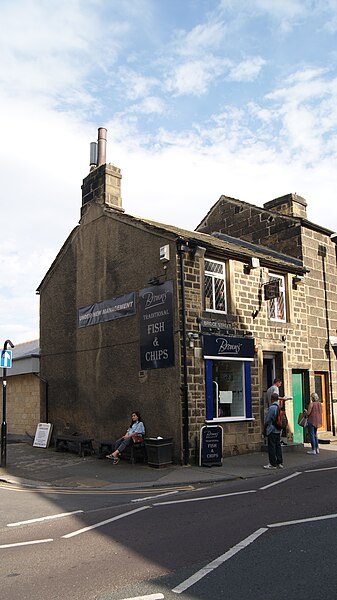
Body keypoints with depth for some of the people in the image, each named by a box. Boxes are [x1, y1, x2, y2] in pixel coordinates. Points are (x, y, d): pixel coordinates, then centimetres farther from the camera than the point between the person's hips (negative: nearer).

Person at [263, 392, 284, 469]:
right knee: (278, 446, 13)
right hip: (278, 430, 8)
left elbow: (267, 420, -14)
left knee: (272, 447, -1)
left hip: (272, 430, -8)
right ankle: (279, 463, 16)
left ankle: (273, 464, 2)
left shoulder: (272, 408, -18)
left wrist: (265, 426, 4)